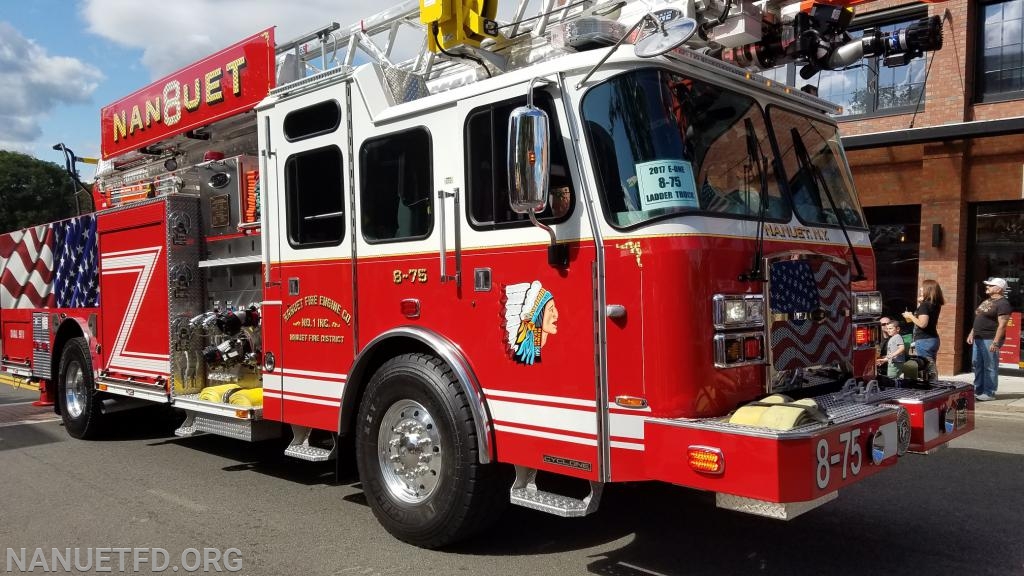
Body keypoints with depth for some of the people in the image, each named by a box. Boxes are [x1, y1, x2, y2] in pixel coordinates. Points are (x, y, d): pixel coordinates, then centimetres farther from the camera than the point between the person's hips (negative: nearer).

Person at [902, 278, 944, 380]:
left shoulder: (924, 305, -16)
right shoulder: (935, 305, 9)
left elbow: (922, 323, -25)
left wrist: (910, 316, -11)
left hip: (924, 341, -9)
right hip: (934, 340, 9)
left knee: (926, 368, -7)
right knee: (931, 368, 14)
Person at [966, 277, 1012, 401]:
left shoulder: (1003, 304, -12)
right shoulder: (987, 301, 17)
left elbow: (1002, 325, -19)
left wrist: (996, 342, -24)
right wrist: (972, 333, 19)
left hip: (990, 340, -10)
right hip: (978, 339, 10)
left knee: (990, 367, -4)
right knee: (978, 365, 13)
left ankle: (989, 393, 2)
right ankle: (978, 390, 22)